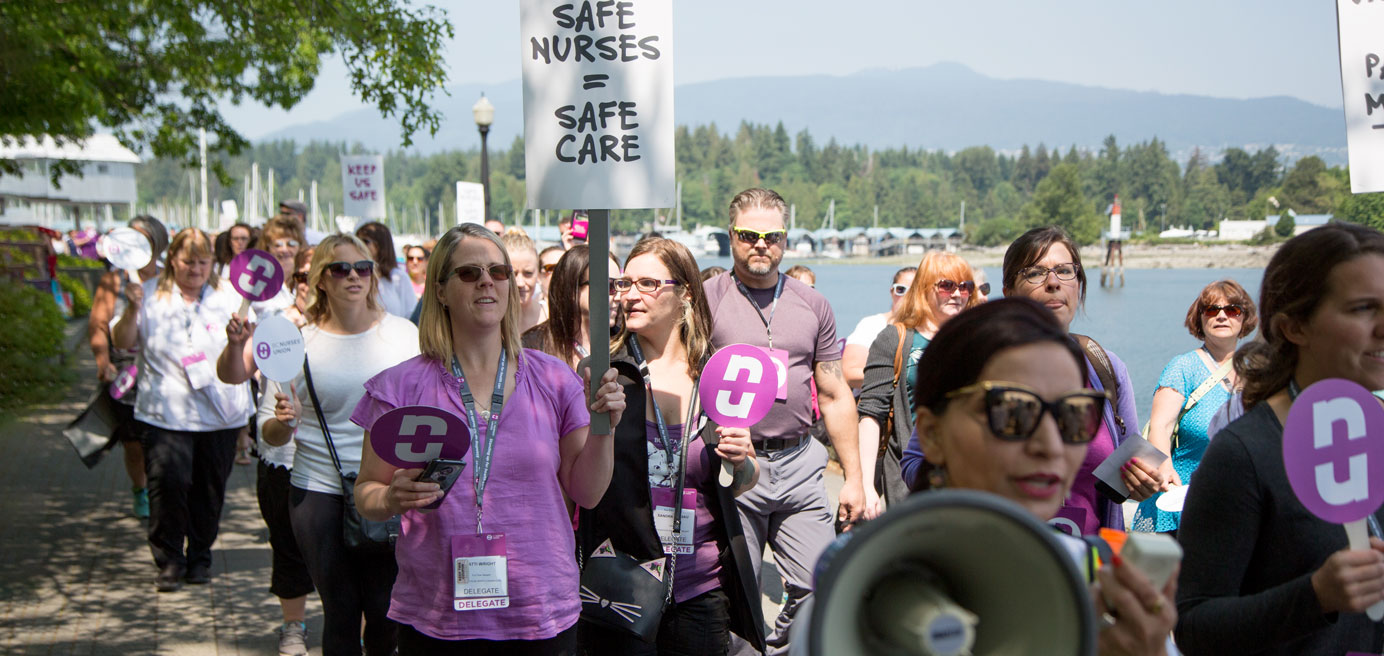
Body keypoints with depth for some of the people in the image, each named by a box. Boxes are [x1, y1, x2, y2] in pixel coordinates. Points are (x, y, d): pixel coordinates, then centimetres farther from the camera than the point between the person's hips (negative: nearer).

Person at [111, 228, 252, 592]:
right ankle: (169, 560, 2)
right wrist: (133, 309, -14)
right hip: (166, 411, -2)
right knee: (168, 481, -12)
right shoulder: (150, 295, 7)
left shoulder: (229, 295, 12)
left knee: (210, 487, 6)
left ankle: (200, 556, 22)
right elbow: (122, 342, 1)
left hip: (219, 412, 2)